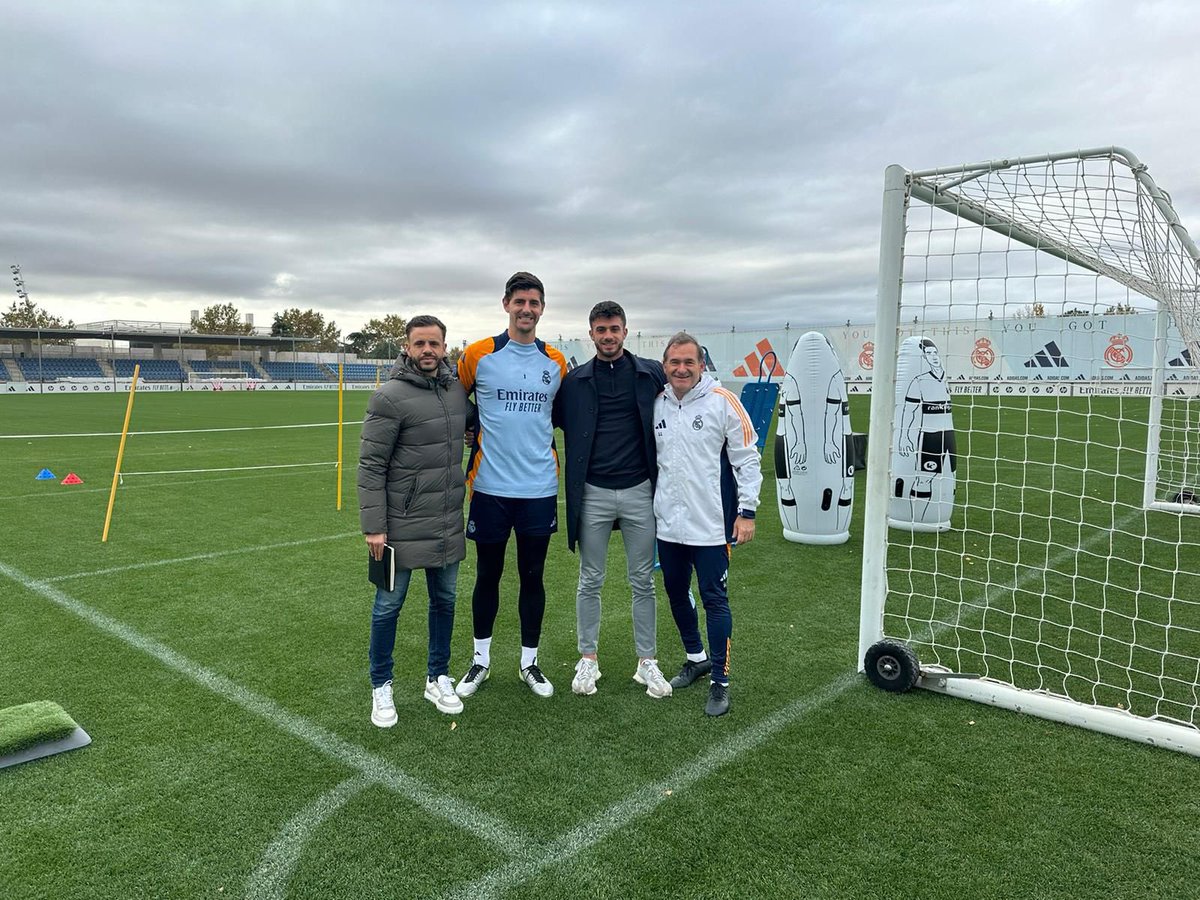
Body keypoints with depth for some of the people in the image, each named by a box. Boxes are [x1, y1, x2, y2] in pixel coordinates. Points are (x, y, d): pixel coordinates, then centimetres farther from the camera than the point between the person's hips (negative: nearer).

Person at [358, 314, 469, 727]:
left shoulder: (457, 389, 5)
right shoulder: (390, 396, -14)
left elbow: (476, 421, 27)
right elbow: (370, 466, -14)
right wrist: (374, 527, -17)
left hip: (448, 524, 6)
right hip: (402, 525, -6)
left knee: (444, 601, 16)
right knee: (388, 605, 7)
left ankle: (438, 679, 33)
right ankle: (381, 687, 26)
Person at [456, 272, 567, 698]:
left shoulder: (556, 362, 5)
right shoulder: (478, 355, -3)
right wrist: (471, 435, 5)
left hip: (540, 488, 2)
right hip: (491, 487, -2)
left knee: (532, 576, 10)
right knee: (488, 574, 11)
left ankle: (529, 662, 27)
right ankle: (481, 660, 29)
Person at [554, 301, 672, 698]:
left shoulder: (651, 373, 2)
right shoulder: (575, 381, 3)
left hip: (639, 491, 0)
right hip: (593, 493, 0)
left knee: (643, 581, 9)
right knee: (590, 580, 9)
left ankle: (647, 661, 22)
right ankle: (588, 659, 24)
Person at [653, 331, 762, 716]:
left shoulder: (722, 401, -9)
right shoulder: (657, 404, 5)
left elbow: (748, 459, -7)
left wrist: (746, 511, -10)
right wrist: (648, 506, 16)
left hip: (711, 525, -5)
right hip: (668, 523, 5)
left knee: (714, 599, 1)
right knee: (676, 593, 16)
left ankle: (720, 680, 15)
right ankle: (696, 658, 37)